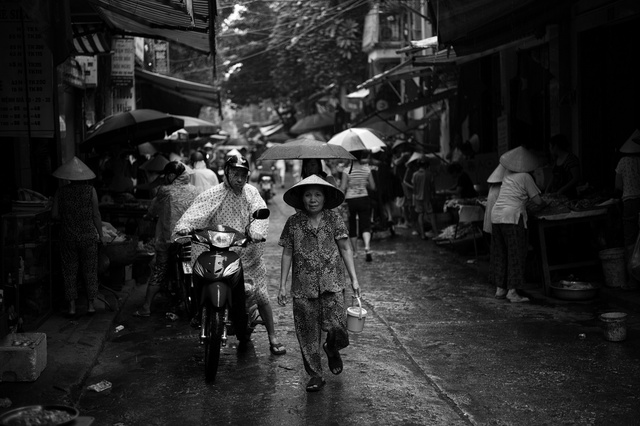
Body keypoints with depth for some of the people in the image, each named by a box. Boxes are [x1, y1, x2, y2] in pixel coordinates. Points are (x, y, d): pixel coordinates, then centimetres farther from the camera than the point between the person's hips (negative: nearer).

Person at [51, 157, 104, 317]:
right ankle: (91, 304, 11)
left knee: (69, 271, 8)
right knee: (90, 271, 9)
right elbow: (96, 215, -5)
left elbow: (54, 215, -1)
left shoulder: (61, 191, -2)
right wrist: (101, 235, 3)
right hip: (88, 236, -1)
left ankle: (72, 306, 7)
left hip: (68, 236, 1)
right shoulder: (90, 190, -5)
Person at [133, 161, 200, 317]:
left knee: (159, 272, 5)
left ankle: (146, 307, 6)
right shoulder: (194, 191, 3)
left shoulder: (165, 191, -6)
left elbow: (152, 209, 8)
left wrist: (148, 215, 29)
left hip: (168, 239, -2)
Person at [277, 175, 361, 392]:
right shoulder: (293, 223, 4)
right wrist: (282, 285, 5)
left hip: (332, 284, -1)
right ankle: (315, 375, 18)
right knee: (307, 334, 3)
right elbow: (287, 254, 7)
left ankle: (331, 349, 25)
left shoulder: (334, 220, 3)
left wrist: (354, 278, 2)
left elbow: (345, 249, 6)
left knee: (337, 329, -10)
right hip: (303, 287, 1)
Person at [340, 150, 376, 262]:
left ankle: (355, 251, 22)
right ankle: (367, 246, -26)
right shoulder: (367, 169, 0)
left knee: (352, 226, 12)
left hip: (350, 200, -1)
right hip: (364, 198, 1)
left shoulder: (346, 170, -8)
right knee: (365, 224, -1)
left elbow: (342, 188, -9)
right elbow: (372, 186, 4)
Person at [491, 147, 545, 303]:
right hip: (512, 217, -7)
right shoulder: (525, 177, -4)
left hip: (496, 215, 7)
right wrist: (545, 204, 20)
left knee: (499, 253, 13)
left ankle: (500, 289, 18)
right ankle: (512, 291, -8)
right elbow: (537, 201, -1)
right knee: (516, 254, -3)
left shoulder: (507, 174, 15)